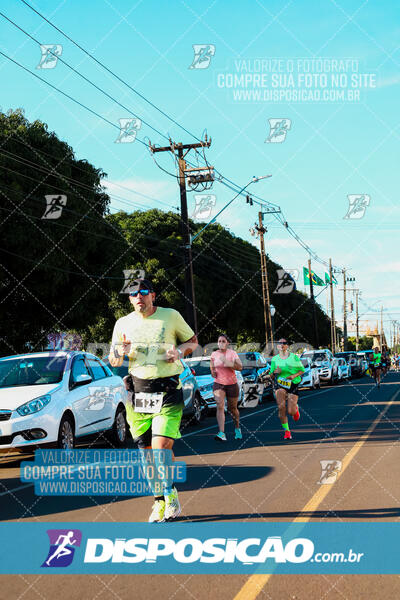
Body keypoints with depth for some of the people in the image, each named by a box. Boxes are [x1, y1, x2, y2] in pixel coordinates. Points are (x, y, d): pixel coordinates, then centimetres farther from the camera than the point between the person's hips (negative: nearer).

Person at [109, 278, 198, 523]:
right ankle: (161, 503, 21)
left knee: (161, 448, -15)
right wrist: (120, 353, -9)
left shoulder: (171, 316, 2)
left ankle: (170, 492, 10)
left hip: (168, 391, -3)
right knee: (149, 454, 6)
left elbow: (193, 340, 14)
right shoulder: (123, 324, 8)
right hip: (138, 391, 3)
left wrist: (179, 351, -7)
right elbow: (113, 361, 14)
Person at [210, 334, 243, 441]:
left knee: (232, 408, 11)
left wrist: (228, 362, -29)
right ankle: (222, 434, -28)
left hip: (232, 384, -1)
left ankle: (237, 428, 39)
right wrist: (213, 372, -4)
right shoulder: (214, 354, 3)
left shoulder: (232, 353, -4)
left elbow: (240, 367, -16)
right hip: (218, 384, 1)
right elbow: (212, 367, 18)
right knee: (220, 406, -19)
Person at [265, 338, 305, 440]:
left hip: (293, 384, -1)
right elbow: (270, 374, 13)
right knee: (281, 407, -21)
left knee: (291, 412, -6)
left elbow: (302, 370, 7)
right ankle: (287, 431, -6)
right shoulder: (275, 359, 6)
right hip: (280, 384, 1)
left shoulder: (294, 357, 1)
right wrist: (275, 372, -9)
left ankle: (296, 408, 34)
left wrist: (294, 375, -12)